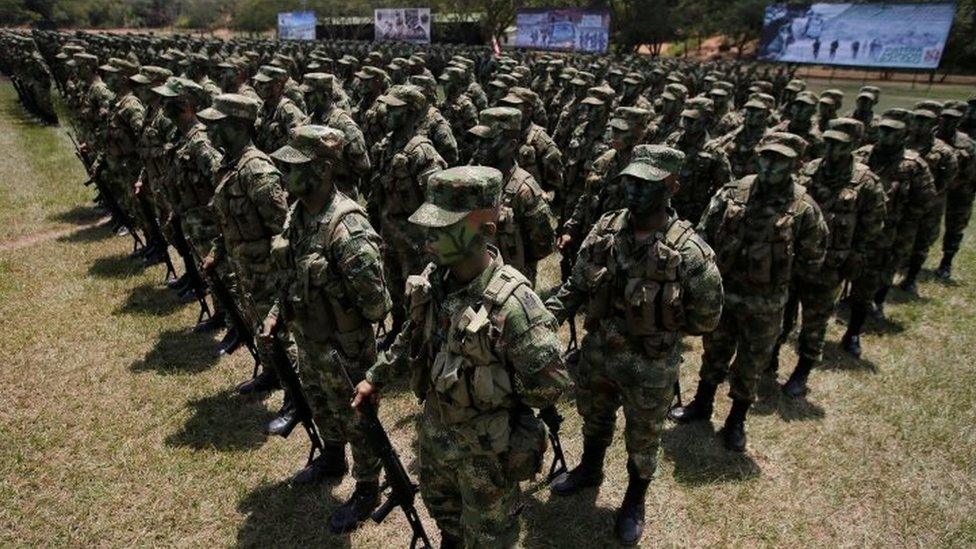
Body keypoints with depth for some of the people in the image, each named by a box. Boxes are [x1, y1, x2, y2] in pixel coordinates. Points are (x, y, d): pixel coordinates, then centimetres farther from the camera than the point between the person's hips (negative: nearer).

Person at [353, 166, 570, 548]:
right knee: (440, 507, 34)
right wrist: (375, 378, 10)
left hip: (486, 449, -7)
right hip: (434, 431, 7)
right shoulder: (434, 278, -10)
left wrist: (489, 383, -15)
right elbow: (412, 335, 9)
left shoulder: (513, 302, -33)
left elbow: (550, 386, -25)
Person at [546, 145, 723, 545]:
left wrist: (657, 327, -13)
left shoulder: (689, 251, -23)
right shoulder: (605, 229, -10)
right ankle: (589, 470, 57)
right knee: (593, 419, 28)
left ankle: (634, 501, 46)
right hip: (596, 351, 4)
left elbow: (705, 318, -12)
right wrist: (545, 319, -11)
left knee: (642, 440, 19)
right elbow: (576, 285, 0)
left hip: (650, 365, -4)